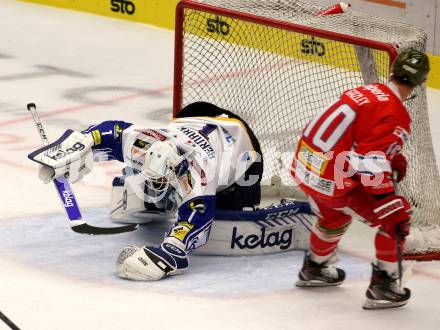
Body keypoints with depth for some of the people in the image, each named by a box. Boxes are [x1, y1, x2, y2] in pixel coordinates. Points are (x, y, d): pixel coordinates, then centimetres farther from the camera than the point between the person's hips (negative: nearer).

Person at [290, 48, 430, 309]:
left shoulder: (368, 91, 9)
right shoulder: (395, 116, -16)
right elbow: (372, 165, -24)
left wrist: (394, 158, 18)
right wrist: (393, 205, -22)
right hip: (333, 180, -9)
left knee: (335, 215, 36)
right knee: (394, 219, 3)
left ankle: (314, 268, 54)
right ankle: (382, 286, 5)